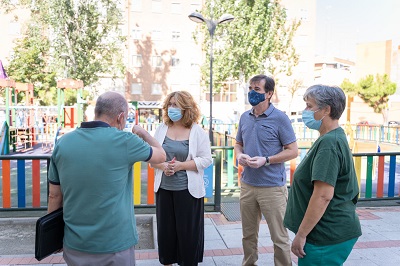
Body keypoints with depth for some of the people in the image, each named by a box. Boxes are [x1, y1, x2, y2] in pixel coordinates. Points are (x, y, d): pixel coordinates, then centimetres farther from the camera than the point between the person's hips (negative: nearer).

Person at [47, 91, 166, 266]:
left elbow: (54, 195, 3)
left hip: (74, 245, 4)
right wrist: (143, 133, 21)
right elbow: (161, 156, 3)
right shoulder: (124, 141, -15)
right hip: (114, 247, -4)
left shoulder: (63, 143, -3)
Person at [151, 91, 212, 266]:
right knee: (165, 229, 13)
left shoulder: (197, 131, -6)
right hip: (164, 189, 4)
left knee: (188, 230, 7)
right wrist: (163, 166, -14)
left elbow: (206, 159, -9)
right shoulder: (161, 129, 5)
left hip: (188, 190, -3)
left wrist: (181, 165, -18)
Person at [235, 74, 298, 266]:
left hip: (272, 187, -5)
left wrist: (266, 160, -20)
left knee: (279, 236, 6)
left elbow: (292, 151, -8)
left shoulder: (280, 118, -10)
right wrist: (239, 155, -6)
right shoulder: (244, 117, 7)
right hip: (247, 185, 5)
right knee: (248, 234, 18)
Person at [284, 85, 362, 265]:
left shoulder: (329, 143, -22)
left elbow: (323, 195, -27)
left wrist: (301, 234, -21)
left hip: (327, 237, -10)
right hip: (330, 232, 10)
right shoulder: (334, 138, 12)